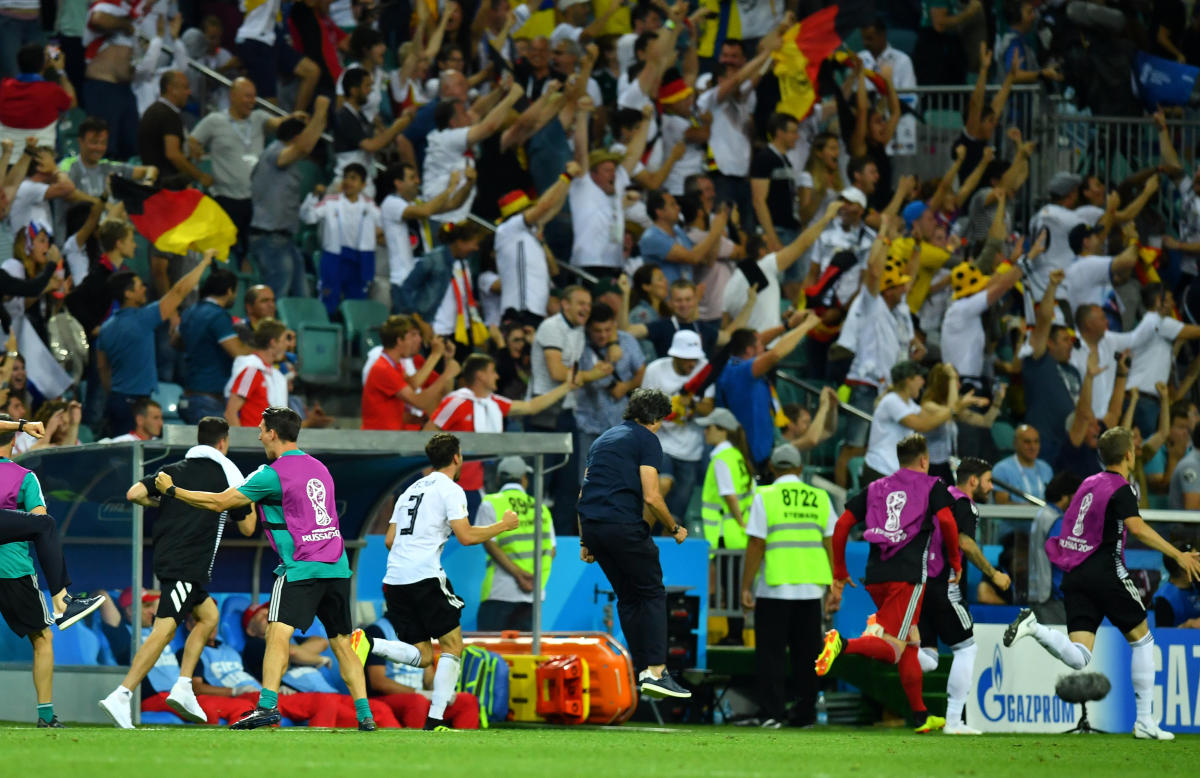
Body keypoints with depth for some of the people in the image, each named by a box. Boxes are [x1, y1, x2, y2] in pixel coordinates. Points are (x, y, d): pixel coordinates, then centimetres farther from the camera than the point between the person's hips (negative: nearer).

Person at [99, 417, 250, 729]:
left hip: (165, 559, 7)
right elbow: (247, 527, 6)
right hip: (190, 565, -7)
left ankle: (183, 688, 10)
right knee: (164, 631, -13)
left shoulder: (174, 470, 13)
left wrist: (162, 503, 19)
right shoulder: (229, 475, 1)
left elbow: (134, 494, 2)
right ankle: (121, 697, -24)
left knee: (209, 616, 22)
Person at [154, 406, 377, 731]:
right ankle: (364, 714, 9)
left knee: (278, 632, -14)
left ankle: (268, 705, -29)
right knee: (341, 641, 11)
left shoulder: (273, 474, -7)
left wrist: (172, 490, 7)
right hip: (337, 567, 7)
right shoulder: (319, 467, 15)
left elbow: (219, 502, -4)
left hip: (301, 568, -7)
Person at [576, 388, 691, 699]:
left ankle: (642, 670, 15)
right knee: (652, 593, 1)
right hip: (623, 525, -7)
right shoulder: (646, 440, 0)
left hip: (591, 522, 7)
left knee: (628, 597, 17)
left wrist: (585, 541, 25)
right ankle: (656, 671, -10)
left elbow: (585, 492, 23)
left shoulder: (603, 439, 24)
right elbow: (651, 497, -9)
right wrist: (675, 528, 6)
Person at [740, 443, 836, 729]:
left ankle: (773, 713, -4)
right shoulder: (820, 499, 6)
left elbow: (756, 546, -6)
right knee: (806, 654, 10)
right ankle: (805, 714, 12)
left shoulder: (765, 497, -3)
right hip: (810, 590, 3)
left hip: (774, 589, -3)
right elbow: (831, 544, 7)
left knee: (771, 653, 2)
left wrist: (746, 588, -2)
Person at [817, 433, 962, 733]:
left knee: (911, 642, 19)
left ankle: (921, 716, 19)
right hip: (908, 574, -6)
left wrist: (839, 573, 21)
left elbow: (842, 525, 15)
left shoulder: (876, 488, 21)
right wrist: (955, 562, 4)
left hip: (875, 575, 6)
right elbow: (946, 520, -9)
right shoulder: (932, 486, 9)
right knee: (893, 650, -10)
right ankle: (843, 645, -38)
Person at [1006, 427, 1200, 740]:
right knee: (1142, 639, 13)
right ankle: (1145, 722, 11)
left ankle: (1033, 627, -26)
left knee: (1078, 658, -2)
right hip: (1106, 571, -6)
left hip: (1073, 574, 6)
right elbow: (1137, 527, -23)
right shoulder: (1121, 489, -7)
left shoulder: (1089, 483, 16)